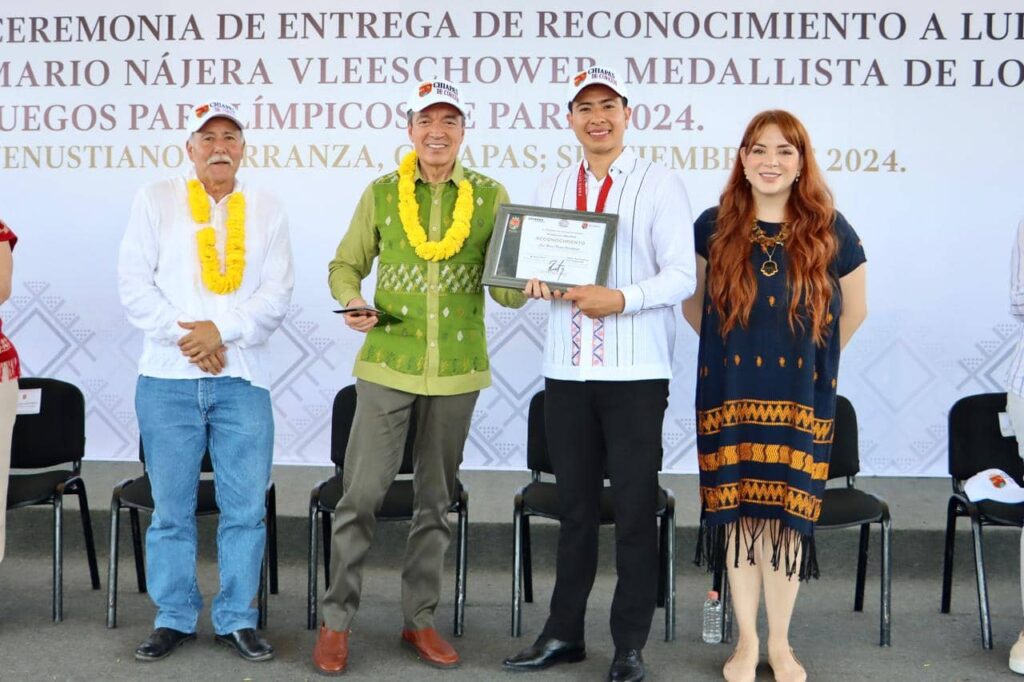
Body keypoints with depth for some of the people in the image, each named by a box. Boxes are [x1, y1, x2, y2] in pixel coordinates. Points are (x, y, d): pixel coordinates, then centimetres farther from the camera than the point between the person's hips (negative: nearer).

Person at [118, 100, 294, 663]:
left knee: (245, 507, 2)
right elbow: (134, 282, 0)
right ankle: (174, 618, 19)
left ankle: (236, 619, 14)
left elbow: (276, 295, 2)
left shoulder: (267, 210, 10)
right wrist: (182, 335, -11)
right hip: (167, 379, 0)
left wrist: (222, 330, -12)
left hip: (243, 379, 1)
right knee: (172, 507, 6)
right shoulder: (155, 200, 7)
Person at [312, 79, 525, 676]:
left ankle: (421, 619, 25)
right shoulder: (381, 194, 3)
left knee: (437, 501, 12)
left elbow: (509, 291, 0)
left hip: (458, 369, 1)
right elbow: (345, 264, 10)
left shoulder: (491, 196, 2)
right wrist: (351, 301, -11)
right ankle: (337, 621, 12)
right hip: (387, 364, -1)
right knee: (362, 495, -2)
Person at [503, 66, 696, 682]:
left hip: (635, 372, -4)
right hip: (567, 370, 4)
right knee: (575, 506, 14)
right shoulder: (553, 188, 13)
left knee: (635, 509, 4)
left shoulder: (660, 185, -3)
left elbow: (682, 276, -9)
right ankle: (564, 632, 26)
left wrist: (621, 298, -24)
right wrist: (536, 279, -9)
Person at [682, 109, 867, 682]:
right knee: (738, 515, 4)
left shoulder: (830, 233, -1)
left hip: (800, 400, -1)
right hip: (730, 397, 1)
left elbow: (853, 312, 12)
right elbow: (692, 302, 14)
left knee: (785, 517, 3)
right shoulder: (714, 228, 1)